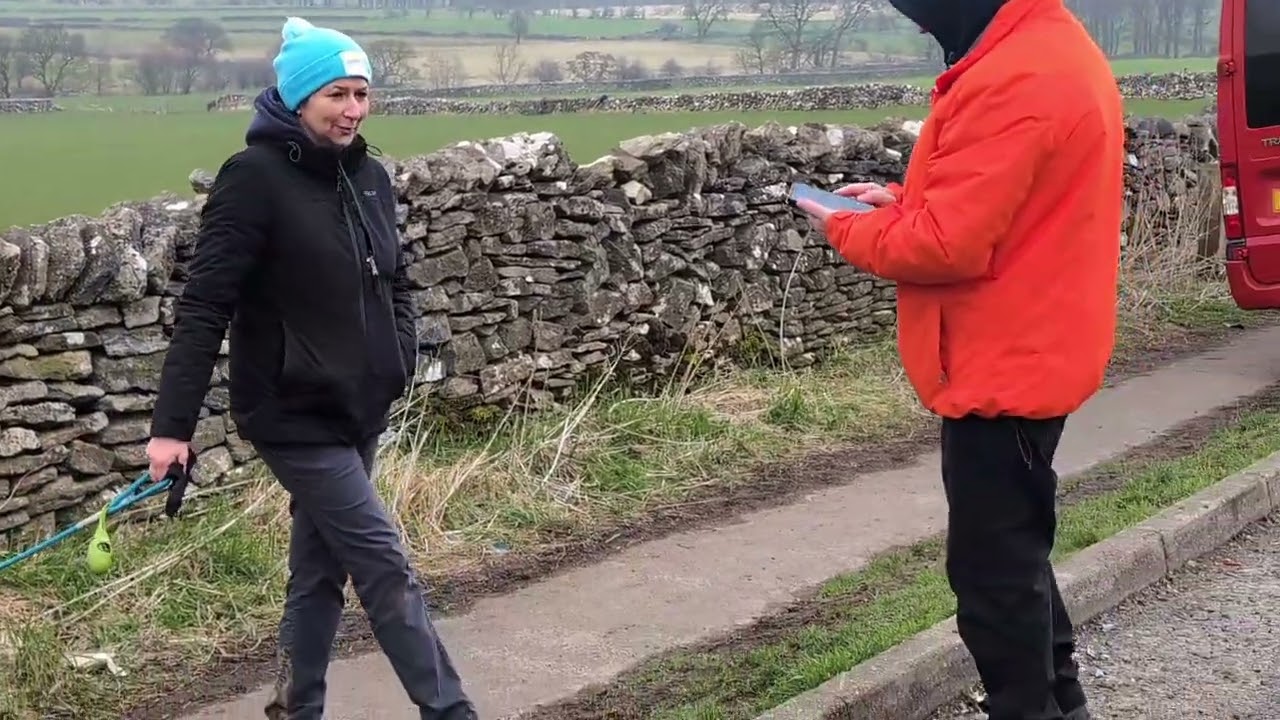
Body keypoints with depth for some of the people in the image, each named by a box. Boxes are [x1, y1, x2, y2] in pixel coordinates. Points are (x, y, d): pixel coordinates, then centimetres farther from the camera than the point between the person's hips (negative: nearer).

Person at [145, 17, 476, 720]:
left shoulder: (369, 176, 7)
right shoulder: (254, 178, -15)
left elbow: (394, 283, 19)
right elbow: (204, 306, -17)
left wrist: (399, 357, 4)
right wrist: (173, 423, -20)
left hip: (358, 412, 7)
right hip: (294, 416, -7)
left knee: (320, 569, 14)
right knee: (385, 566, -6)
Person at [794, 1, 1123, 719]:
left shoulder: (1011, 82, -25)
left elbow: (947, 246, -26)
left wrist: (848, 228, -9)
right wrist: (902, 199, 7)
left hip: (1003, 367, -11)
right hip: (1032, 353, 11)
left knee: (992, 567, 2)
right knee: (1016, 545, 23)